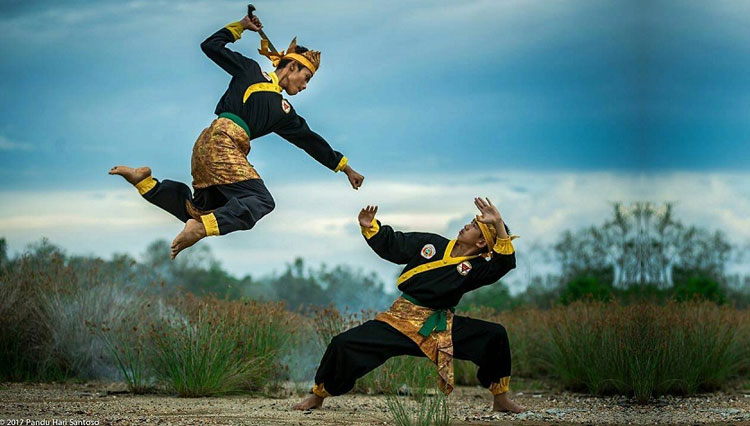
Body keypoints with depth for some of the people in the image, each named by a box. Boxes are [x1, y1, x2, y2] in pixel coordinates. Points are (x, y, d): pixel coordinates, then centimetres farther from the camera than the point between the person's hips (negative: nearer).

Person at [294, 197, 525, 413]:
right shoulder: (432, 244, 3)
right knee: (343, 345, -13)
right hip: (400, 321, 0)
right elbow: (391, 245, 11)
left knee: (495, 336, -15)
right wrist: (370, 227, -5)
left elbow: (505, 261, -22)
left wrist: (499, 224, -28)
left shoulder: (476, 268, -3)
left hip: (441, 328, 0)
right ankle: (317, 396, 11)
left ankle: (500, 400, 2)